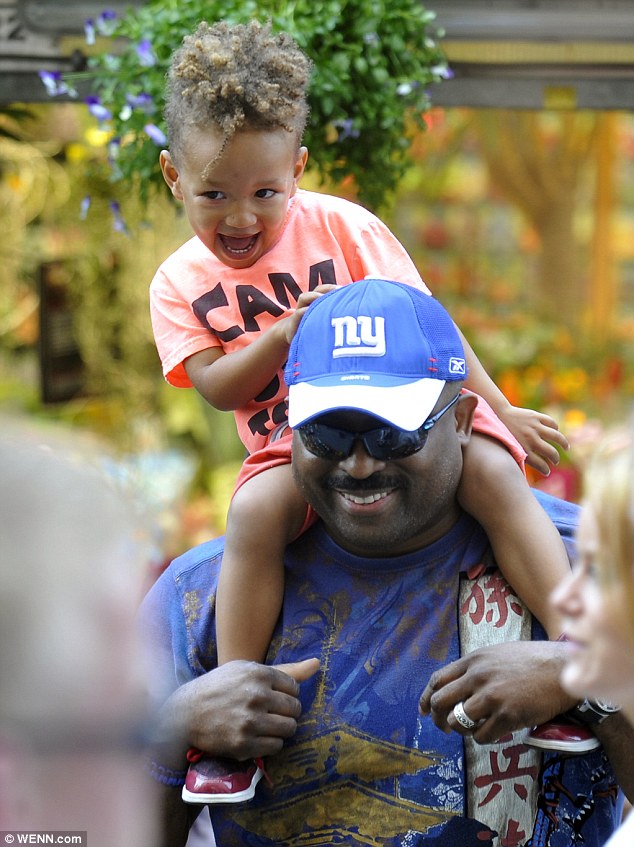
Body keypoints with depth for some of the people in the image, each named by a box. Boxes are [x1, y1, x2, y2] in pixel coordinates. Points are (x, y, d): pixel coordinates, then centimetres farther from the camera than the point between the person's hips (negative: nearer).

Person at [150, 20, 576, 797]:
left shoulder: (340, 227, 0)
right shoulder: (179, 284, 4)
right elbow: (217, 387, -4)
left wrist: (501, 410, 2)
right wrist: (282, 336, -22)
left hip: (408, 410, 0)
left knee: (493, 471, -28)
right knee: (255, 509, -31)